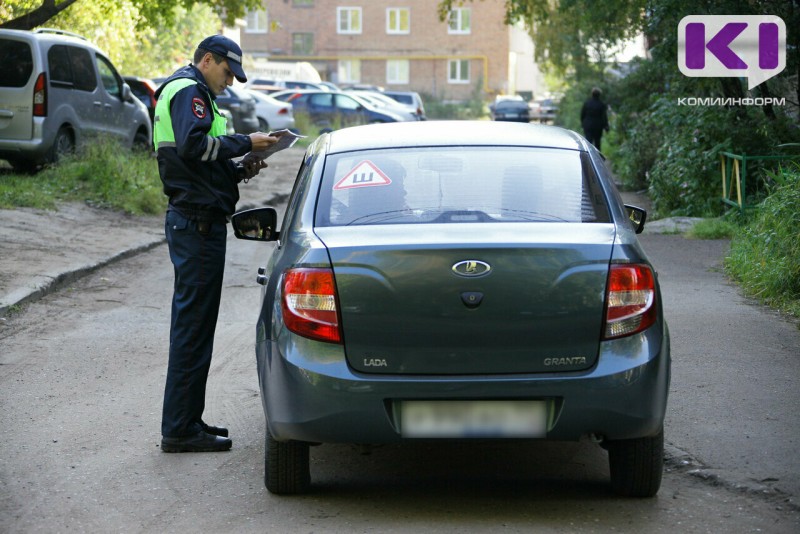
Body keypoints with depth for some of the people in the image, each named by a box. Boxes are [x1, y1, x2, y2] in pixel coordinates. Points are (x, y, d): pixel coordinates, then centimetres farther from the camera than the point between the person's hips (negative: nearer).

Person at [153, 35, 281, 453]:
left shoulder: (188, 93, 25)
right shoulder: (188, 91, -8)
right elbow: (193, 145, -25)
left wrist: (238, 171, 11)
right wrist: (245, 144, -16)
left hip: (193, 220, 11)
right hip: (198, 222, -11)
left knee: (193, 323, 14)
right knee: (193, 326, -8)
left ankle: (186, 422, 20)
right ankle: (180, 430, -6)